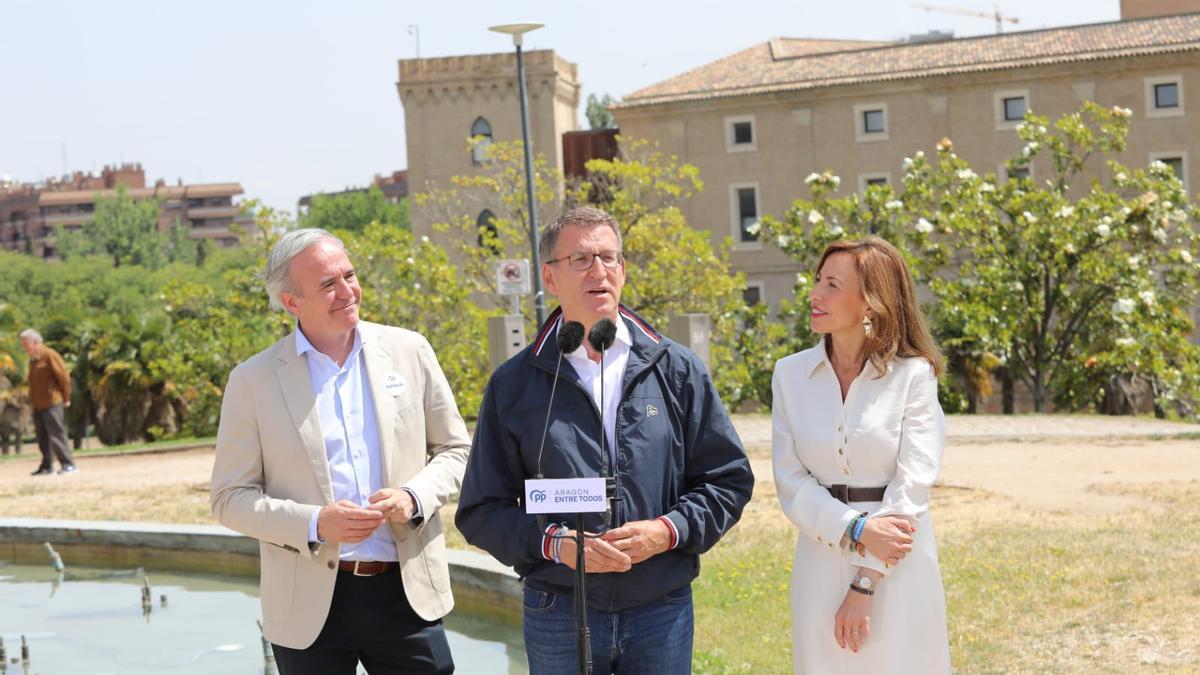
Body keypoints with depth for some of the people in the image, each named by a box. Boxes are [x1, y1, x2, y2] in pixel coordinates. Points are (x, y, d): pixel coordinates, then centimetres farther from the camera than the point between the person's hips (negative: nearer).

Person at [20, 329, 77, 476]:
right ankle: (47, 466, 16)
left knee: (56, 435, -8)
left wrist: (66, 398, -7)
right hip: (38, 406, 8)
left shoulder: (49, 356, -9)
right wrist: (33, 402, 15)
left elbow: (64, 377, -10)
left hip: (52, 404, -8)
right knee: (42, 437, 9)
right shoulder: (33, 360, 15)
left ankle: (68, 465, -5)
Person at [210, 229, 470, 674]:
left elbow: (454, 449, 11)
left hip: (407, 590, 1)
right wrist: (314, 524, -16)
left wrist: (414, 498, -9)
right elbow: (230, 498, -1)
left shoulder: (409, 351, 4)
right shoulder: (253, 381, -2)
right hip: (310, 606, -1)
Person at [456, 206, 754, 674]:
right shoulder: (514, 385, 2)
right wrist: (554, 544, -14)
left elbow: (729, 479, 7)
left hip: (663, 612, 1)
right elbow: (481, 511, 3)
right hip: (558, 614, -1)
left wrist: (668, 530, -10)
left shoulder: (677, 370, 4)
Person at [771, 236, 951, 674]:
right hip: (822, 562, 3)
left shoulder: (913, 374, -6)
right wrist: (857, 530, -16)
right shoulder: (791, 374, 3)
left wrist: (865, 583, -13)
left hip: (898, 568, -2)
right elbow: (791, 480, -1)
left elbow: (912, 485, -10)